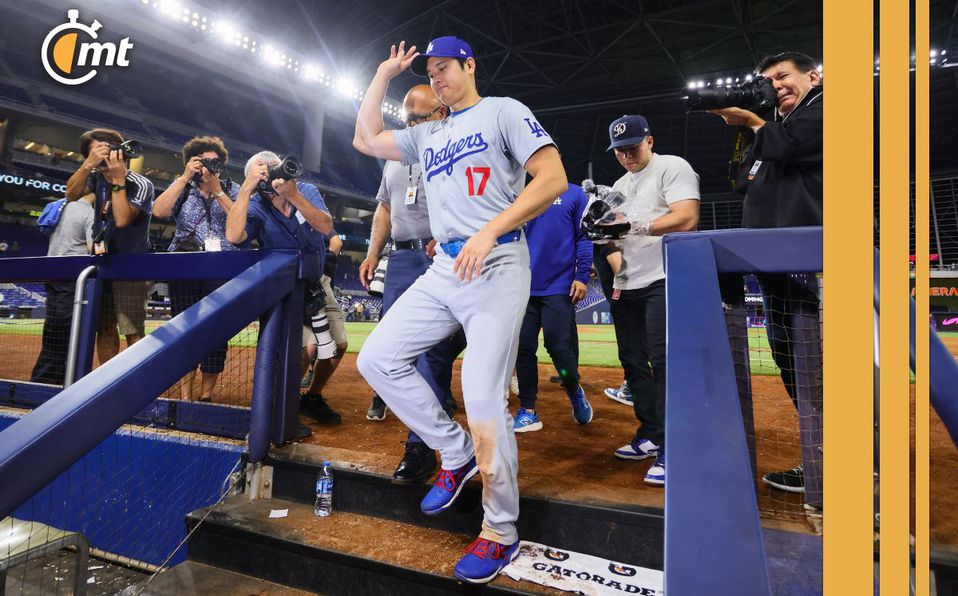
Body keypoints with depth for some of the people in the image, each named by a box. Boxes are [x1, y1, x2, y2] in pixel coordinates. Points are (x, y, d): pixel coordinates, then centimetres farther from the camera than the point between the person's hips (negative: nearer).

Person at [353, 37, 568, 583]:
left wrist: (489, 231, -19)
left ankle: (502, 532, 7)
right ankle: (457, 452, 14)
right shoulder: (427, 135, 23)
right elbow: (366, 139, 26)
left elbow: (553, 178, -9)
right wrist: (384, 75, 24)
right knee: (377, 358, 0)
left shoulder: (503, 110, 4)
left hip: (496, 267, -7)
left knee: (484, 402, -12)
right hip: (444, 270, 7)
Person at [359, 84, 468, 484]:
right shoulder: (397, 157, 23)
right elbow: (385, 209, 25)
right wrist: (372, 254, 15)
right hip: (401, 259, 6)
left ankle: (421, 446, -2)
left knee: (434, 348, -8)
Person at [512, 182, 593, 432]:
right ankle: (528, 411, 15)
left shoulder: (574, 194, 4)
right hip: (524, 287, 3)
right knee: (523, 347, 3)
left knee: (559, 346, -4)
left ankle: (575, 392, 25)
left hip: (559, 288, -3)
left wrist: (582, 276, -8)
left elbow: (584, 237, 1)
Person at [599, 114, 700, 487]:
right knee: (633, 362, 10)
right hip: (626, 288, 8)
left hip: (664, 281, -8)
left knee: (663, 362, -14)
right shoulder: (618, 186, 21)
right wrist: (615, 260, 1)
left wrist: (639, 226, -28)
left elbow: (686, 219, -18)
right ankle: (650, 436, 23)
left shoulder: (672, 167, -3)